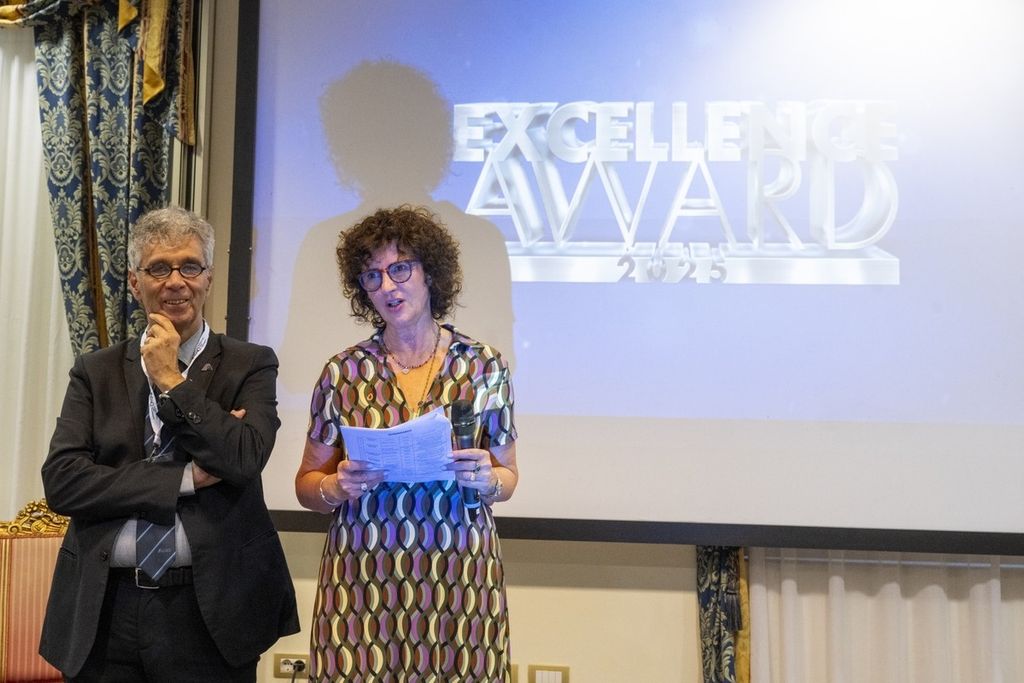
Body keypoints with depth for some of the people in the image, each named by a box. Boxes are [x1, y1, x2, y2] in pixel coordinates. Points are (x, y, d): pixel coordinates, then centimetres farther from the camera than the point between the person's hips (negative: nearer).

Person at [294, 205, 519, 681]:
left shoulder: (484, 366, 1)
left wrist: (486, 480, -11)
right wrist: (338, 486, -12)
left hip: (461, 578, 0)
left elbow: (507, 475, 10)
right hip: (359, 576, 0)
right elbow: (306, 483, 8)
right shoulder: (342, 372, 1)